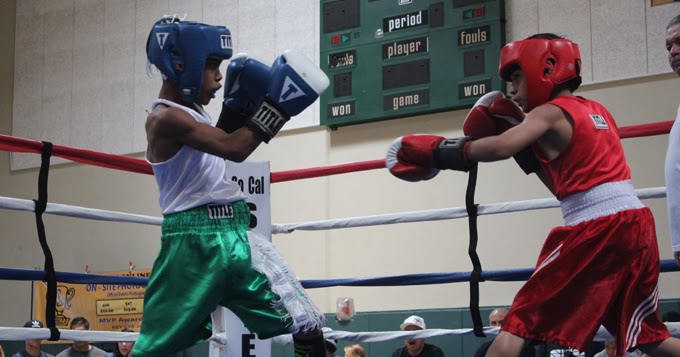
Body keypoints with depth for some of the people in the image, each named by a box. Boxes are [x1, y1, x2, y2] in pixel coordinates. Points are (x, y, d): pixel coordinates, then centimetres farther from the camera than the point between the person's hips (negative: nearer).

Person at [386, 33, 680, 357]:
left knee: (520, 320, -1)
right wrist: (528, 152, 17)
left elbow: (501, 147, -23)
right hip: (637, 224, 8)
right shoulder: (598, 112, 20)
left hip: (595, 230, -8)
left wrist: (438, 153, -14)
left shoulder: (551, 112, -3)